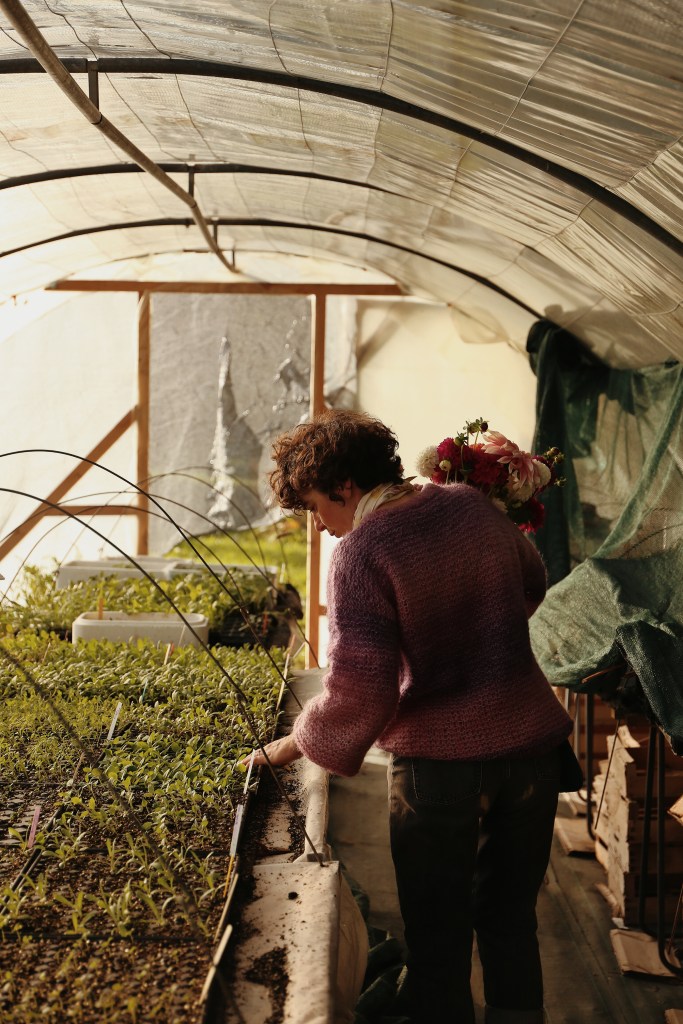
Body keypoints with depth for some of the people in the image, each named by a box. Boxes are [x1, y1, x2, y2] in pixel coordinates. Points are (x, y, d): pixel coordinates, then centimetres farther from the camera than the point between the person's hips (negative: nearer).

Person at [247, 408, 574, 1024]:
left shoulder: (361, 551, -16)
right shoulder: (474, 505, 2)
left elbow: (360, 690, -21)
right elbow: (533, 586, 19)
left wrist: (293, 746, -6)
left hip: (440, 760, -5)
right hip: (532, 743, 6)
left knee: (437, 936, 12)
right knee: (512, 922, 21)